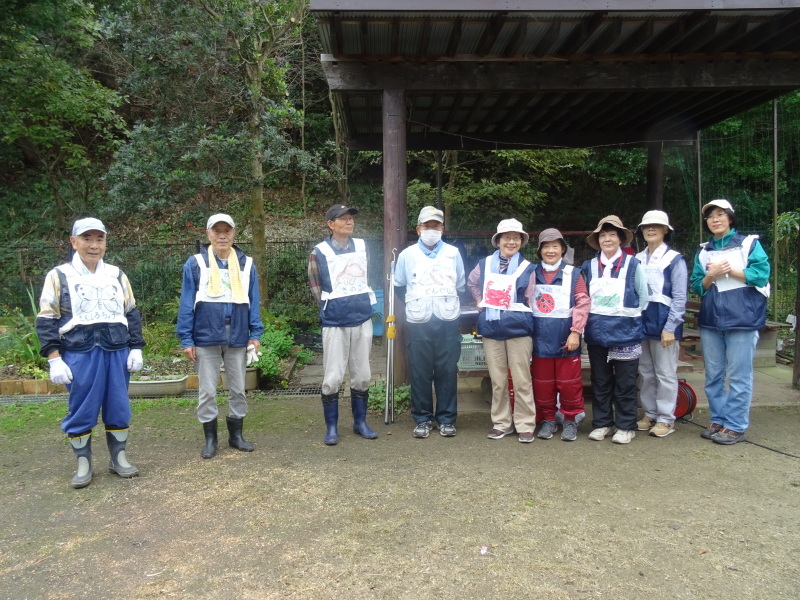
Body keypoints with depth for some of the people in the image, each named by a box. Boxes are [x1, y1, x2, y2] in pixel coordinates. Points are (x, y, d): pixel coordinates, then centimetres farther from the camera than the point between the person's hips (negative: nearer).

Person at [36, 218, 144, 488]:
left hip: (116, 352, 3)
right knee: (81, 410, 4)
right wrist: (54, 359, -8)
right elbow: (47, 320, -1)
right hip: (79, 354, -3)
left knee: (119, 407, 7)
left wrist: (135, 348, 6)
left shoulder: (117, 275, 11)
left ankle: (119, 458, 22)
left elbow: (132, 314, 14)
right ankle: (83, 464, 19)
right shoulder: (59, 276, 2)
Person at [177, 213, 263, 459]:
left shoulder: (246, 264, 4)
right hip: (206, 338, -2)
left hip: (238, 338, 2)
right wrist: (186, 340, -6)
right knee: (207, 391, 8)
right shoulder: (195, 263, -2)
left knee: (238, 389, 12)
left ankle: (236, 435, 26)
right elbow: (187, 304, -2)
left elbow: (253, 301, 5)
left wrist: (255, 334, -1)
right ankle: (210, 439, 22)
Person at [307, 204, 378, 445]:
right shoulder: (319, 252, -6)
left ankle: (360, 422, 24)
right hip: (334, 323, -4)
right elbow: (316, 288, 2)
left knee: (362, 375, 10)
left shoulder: (363, 246, 6)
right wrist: (331, 307, 6)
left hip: (362, 319, 4)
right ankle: (331, 427, 12)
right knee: (332, 377, -2)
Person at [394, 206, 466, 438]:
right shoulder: (407, 255, 5)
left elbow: (460, 286, 16)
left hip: (447, 321, 1)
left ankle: (446, 419, 16)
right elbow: (399, 286, 17)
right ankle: (422, 419, 16)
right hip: (418, 323, 0)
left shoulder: (453, 253, 7)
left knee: (447, 371, 3)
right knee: (420, 372, 3)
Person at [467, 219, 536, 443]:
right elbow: (471, 283, 26)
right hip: (491, 328, 3)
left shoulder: (527, 268, 1)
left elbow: (532, 301, 4)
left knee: (522, 380, 0)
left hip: (518, 329, -2)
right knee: (498, 380, 9)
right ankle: (501, 423, 21)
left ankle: (525, 425, 11)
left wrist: (524, 320, -1)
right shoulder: (484, 264, 8)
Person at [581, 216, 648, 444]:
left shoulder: (633, 265, -2)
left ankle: (626, 426, 14)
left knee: (625, 383, 2)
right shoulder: (589, 267, 7)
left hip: (625, 332, -3)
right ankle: (602, 423, 20)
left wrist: (631, 318, 1)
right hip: (596, 332, 3)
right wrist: (591, 319, 6)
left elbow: (643, 296, 3)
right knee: (600, 381, 10)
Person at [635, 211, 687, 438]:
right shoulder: (637, 260, 9)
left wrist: (670, 327, -13)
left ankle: (666, 419, 12)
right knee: (646, 374, 13)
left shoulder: (674, 259, -4)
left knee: (665, 374, 2)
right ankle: (650, 414, 24)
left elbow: (679, 297, -8)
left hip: (663, 323, -5)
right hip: (641, 323, 5)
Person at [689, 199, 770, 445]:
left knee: (739, 376, -1)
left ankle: (736, 426, 7)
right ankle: (718, 420, 21)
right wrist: (711, 276, -8)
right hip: (711, 319, 5)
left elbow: (761, 275, -8)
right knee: (713, 375, 10)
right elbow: (697, 287, 10)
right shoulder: (703, 251, 13)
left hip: (742, 318, -5)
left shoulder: (749, 243, 1)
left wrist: (729, 270, -11)